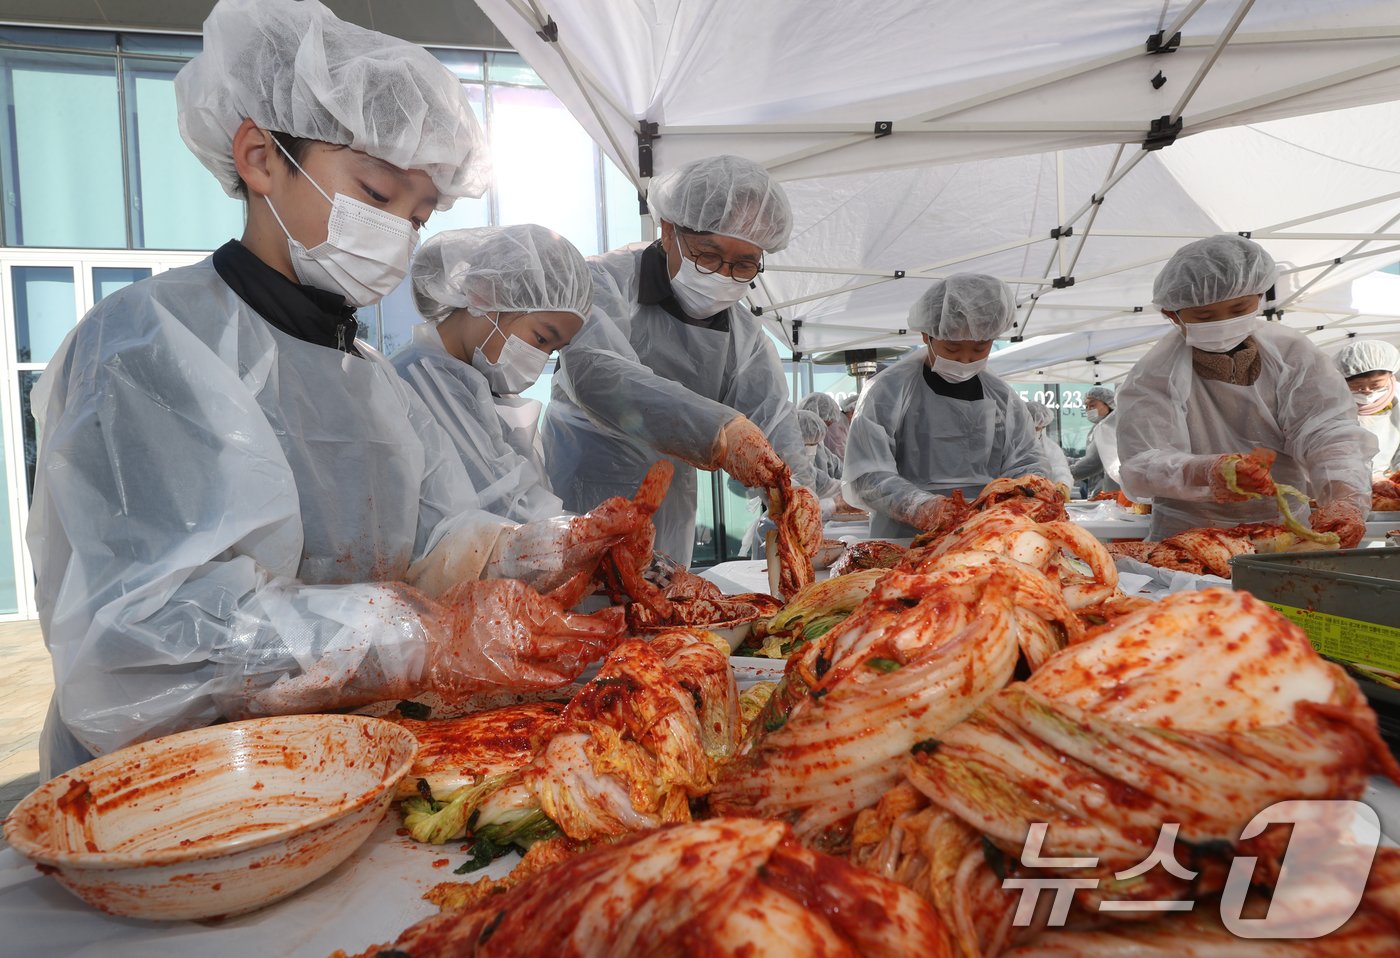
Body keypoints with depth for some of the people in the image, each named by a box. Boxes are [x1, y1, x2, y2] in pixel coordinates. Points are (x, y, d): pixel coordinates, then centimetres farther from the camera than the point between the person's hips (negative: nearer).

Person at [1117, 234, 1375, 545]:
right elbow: (1142, 466, -21)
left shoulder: (1293, 353, 0)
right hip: (1188, 534, -3)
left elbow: (1330, 434, -10)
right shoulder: (1152, 375, -10)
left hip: (1288, 527, 3)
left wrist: (1344, 499, -30)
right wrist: (1206, 471, -41)